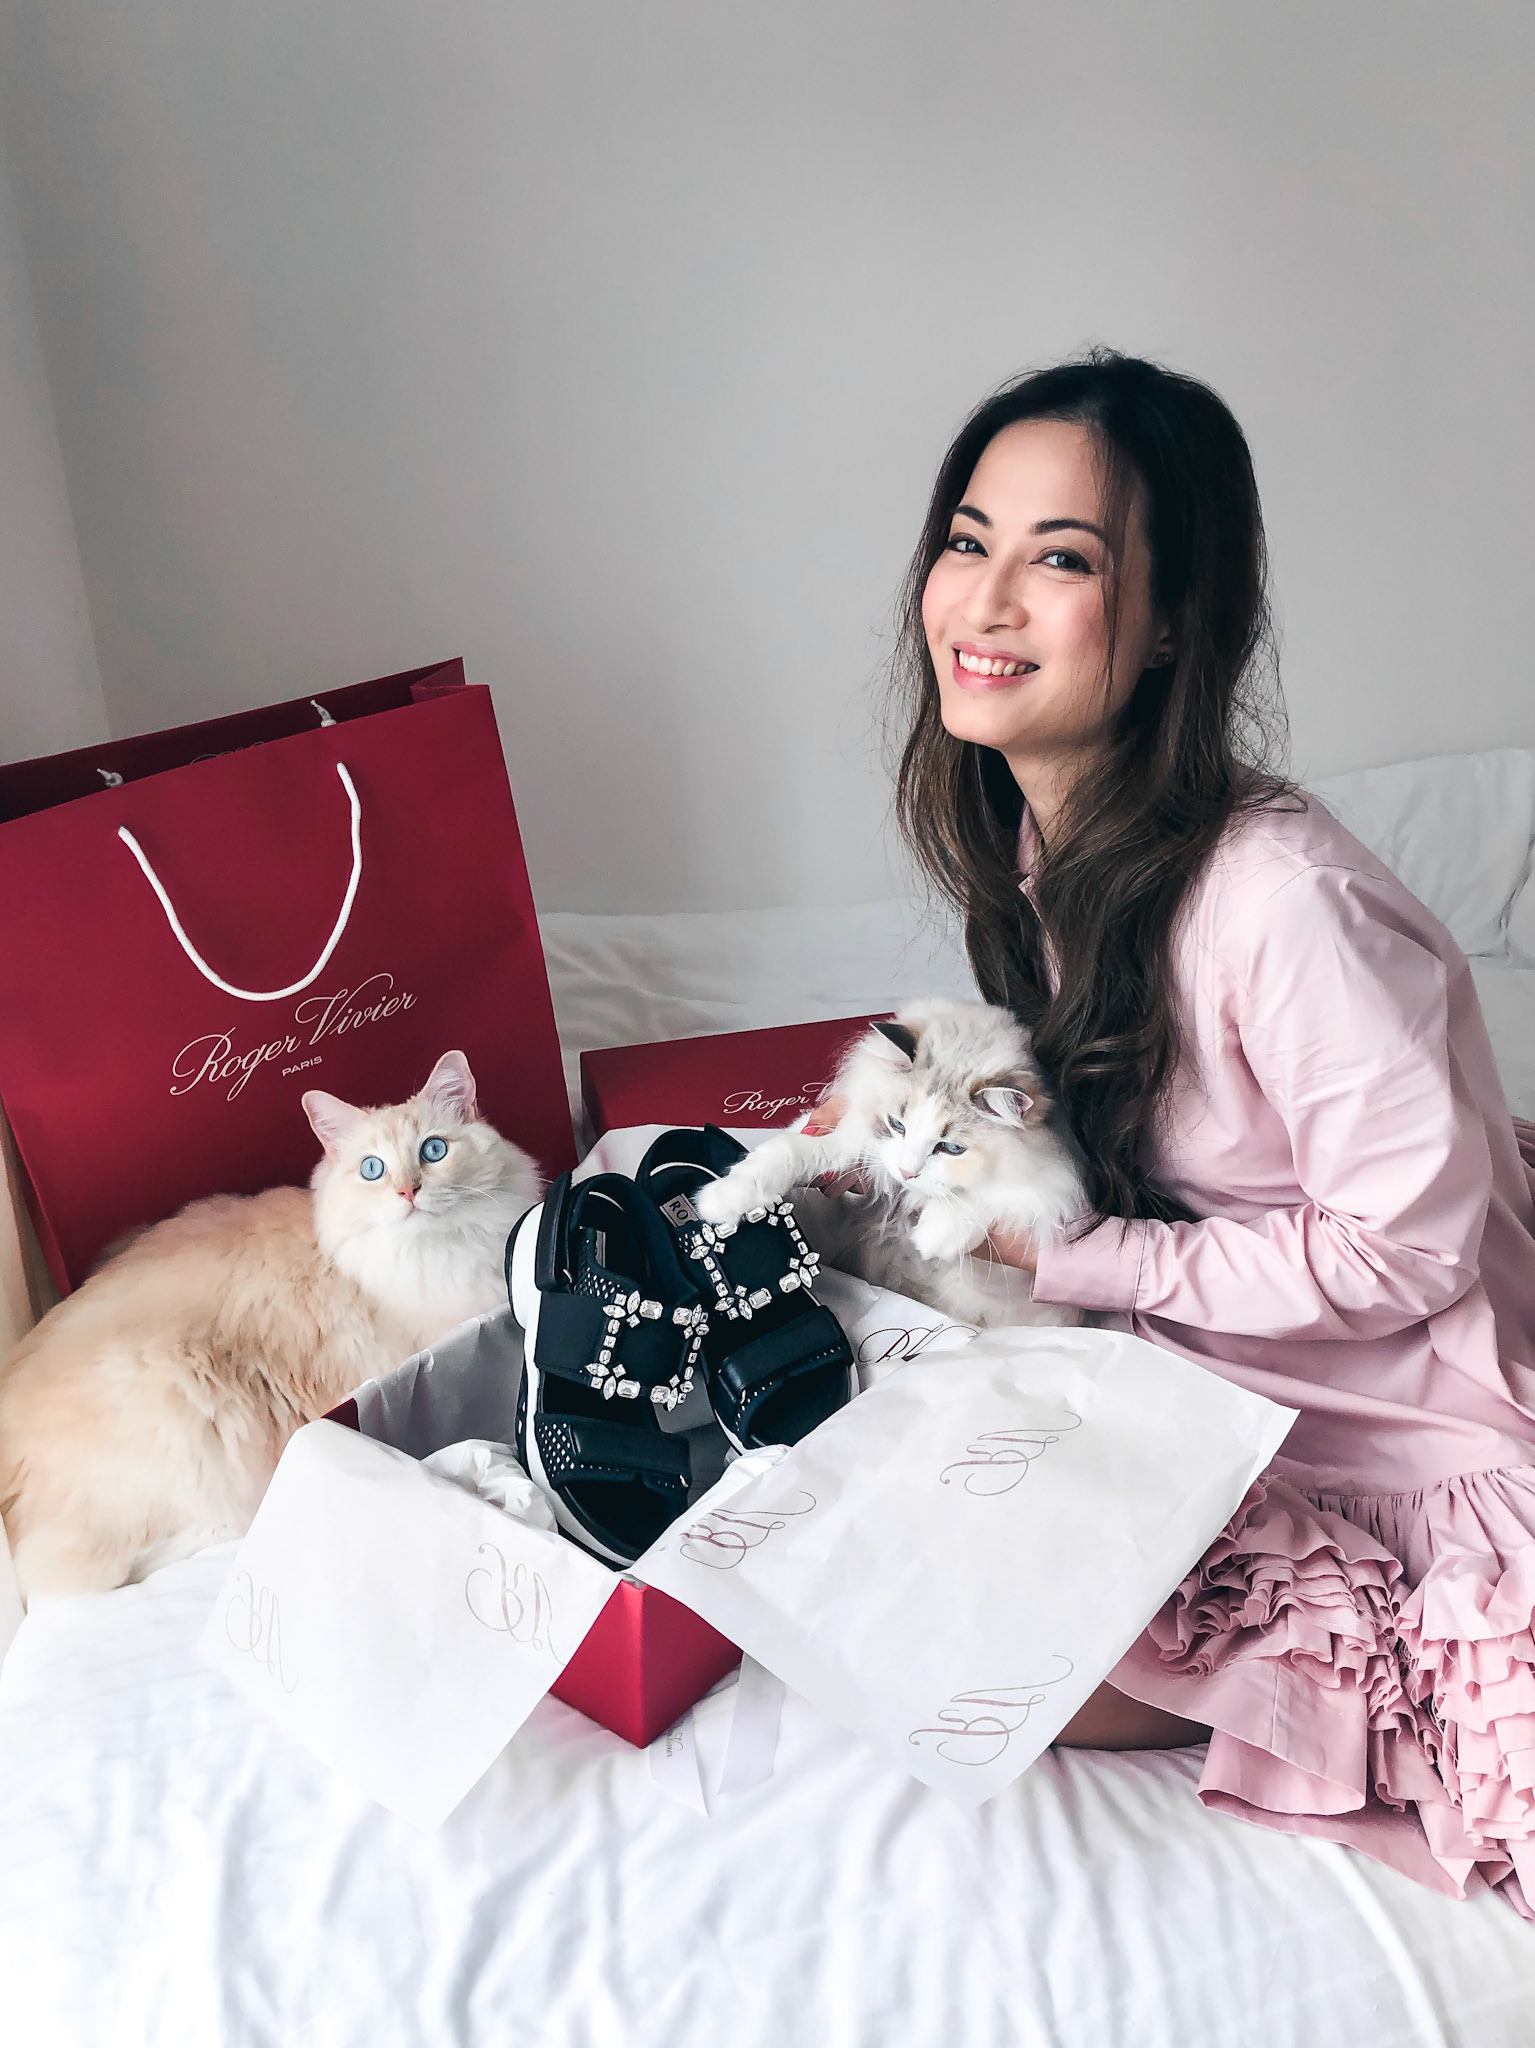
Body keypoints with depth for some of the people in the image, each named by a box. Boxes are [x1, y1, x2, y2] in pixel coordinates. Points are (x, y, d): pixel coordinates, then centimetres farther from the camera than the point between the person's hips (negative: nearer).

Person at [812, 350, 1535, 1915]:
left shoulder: (1284, 903, -30)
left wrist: (1079, 1256, -21)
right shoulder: (1028, 837, -3)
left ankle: (1394, 1674, 2)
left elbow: (1405, 1249, -22)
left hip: (1399, 1425, -8)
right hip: (1197, 1375, 9)